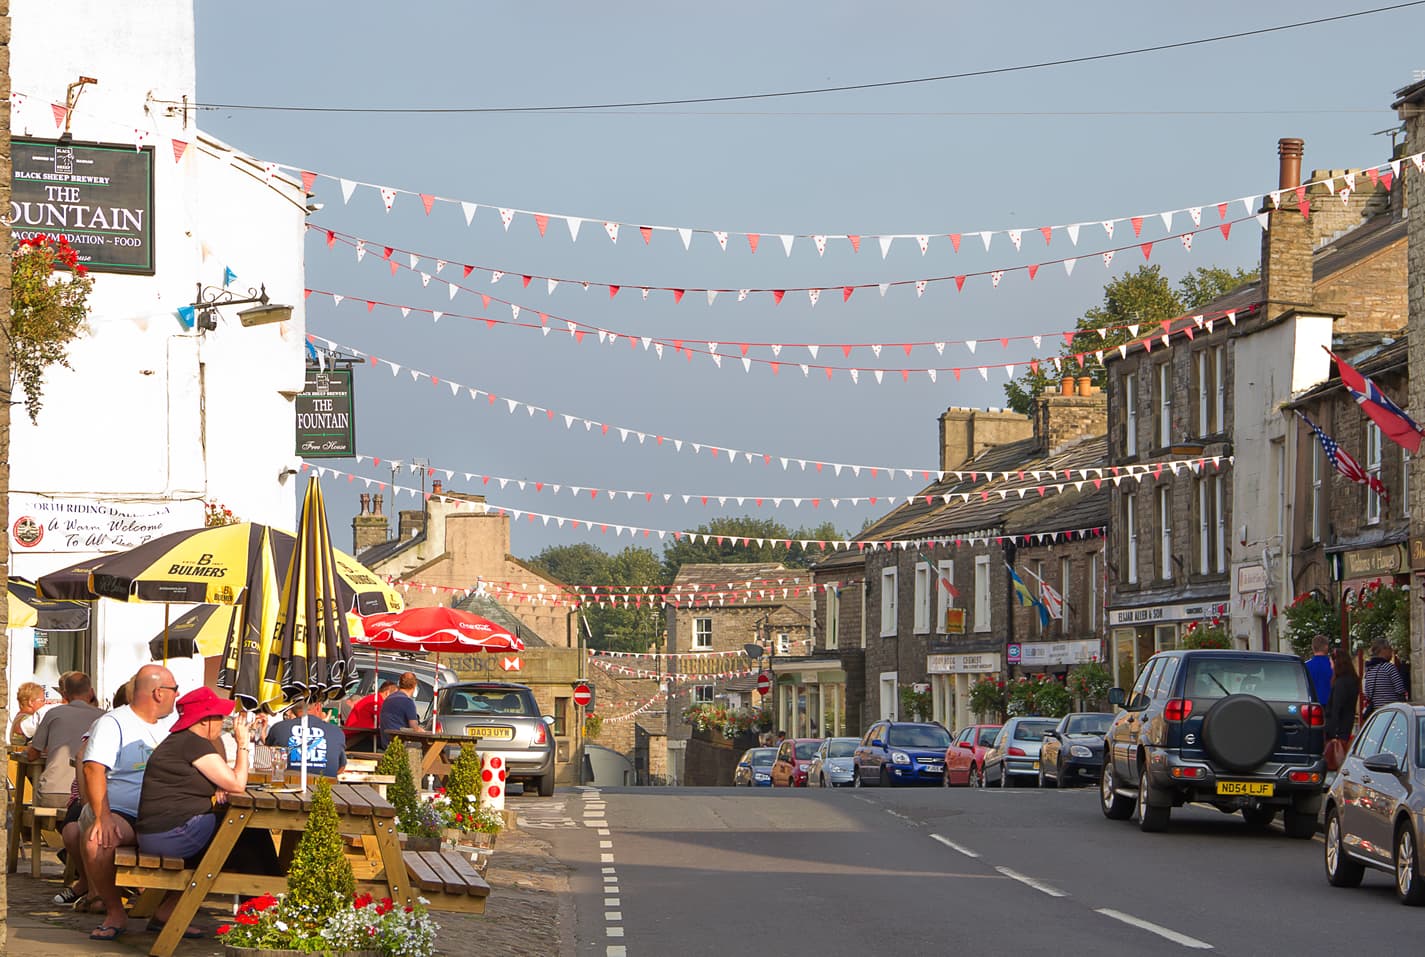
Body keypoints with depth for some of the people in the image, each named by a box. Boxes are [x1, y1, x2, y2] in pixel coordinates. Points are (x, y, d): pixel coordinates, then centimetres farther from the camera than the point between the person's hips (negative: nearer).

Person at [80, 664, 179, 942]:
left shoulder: (168, 727, 20)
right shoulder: (112, 724, -3)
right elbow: (93, 769, -16)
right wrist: (102, 817, -29)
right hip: (119, 815, -6)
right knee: (97, 840, -37)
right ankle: (115, 913, -17)